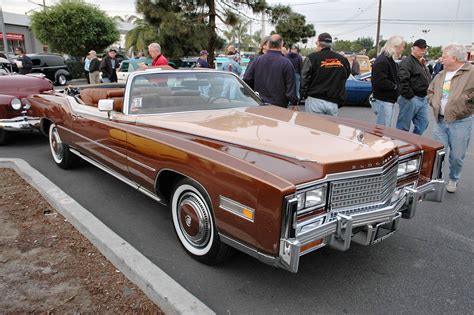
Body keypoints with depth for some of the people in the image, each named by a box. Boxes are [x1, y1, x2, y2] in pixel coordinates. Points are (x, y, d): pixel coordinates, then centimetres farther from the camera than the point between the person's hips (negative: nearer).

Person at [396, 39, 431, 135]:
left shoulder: (422, 64, 21)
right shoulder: (407, 62, -11)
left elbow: (427, 80, 28)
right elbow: (403, 80, -24)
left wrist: (426, 96, 15)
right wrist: (409, 95, -22)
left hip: (423, 99, 10)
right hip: (411, 99, -10)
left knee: (423, 123, 12)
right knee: (403, 127, -2)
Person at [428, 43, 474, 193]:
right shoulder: (440, 75, 11)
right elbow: (430, 91, 25)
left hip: (460, 122, -5)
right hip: (440, 121, 5)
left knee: (457, 156, 7)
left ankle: (453, 180, 28)